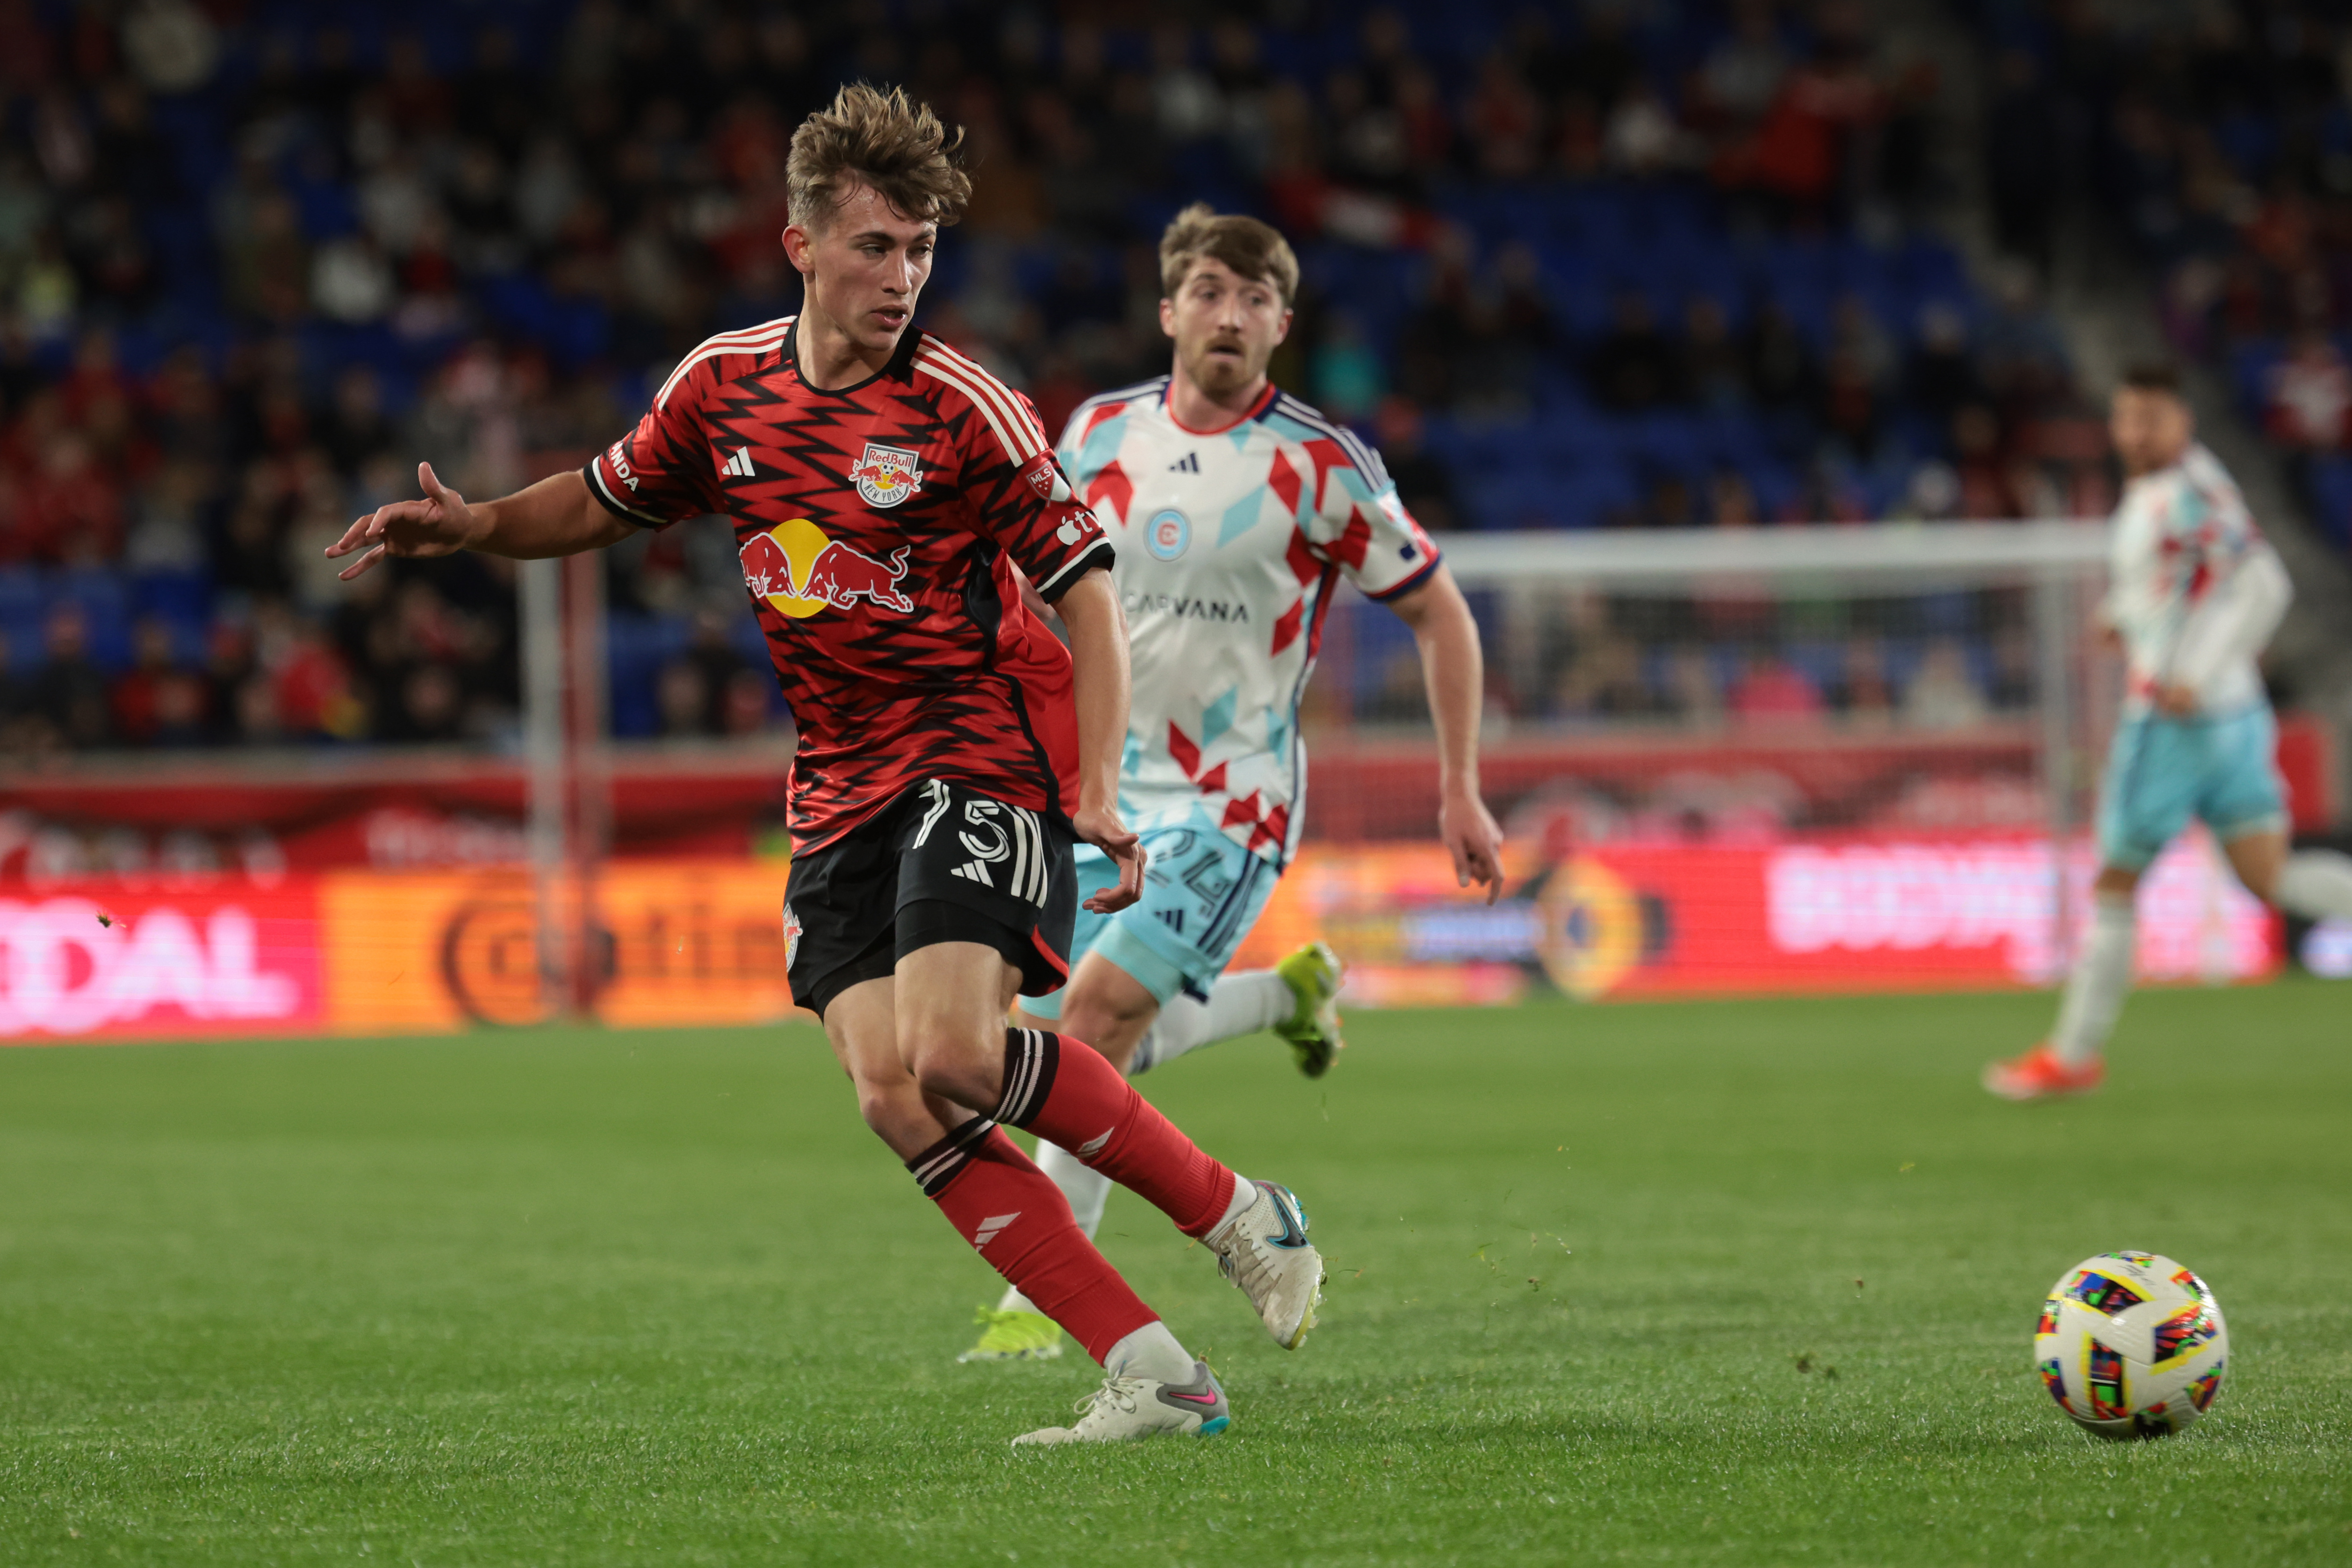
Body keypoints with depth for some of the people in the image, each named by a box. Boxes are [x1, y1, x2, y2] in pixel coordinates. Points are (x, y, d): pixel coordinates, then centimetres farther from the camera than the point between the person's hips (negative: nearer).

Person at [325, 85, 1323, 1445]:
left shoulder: (961, 407, -10)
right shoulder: (725, 386, 5)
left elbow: (1088, 590, -8)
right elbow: (608, 502, 23)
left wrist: (1099, 795, -18)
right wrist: (477, 527, 5)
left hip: (982, 757, -5)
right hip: (841, 793, 5)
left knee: (954, 1054, -25)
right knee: (896, 1099, -11)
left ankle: (1236, 1214, -4)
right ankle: (1149, 1372, -11)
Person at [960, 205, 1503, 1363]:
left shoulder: (1323, 469, -10)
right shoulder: (1100, 434, 1)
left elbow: (1439, 612, 0)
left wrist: (1460, 788, -3)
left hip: (1232, 799, -5)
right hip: (1103, 788, 5)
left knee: (1099, 1013, -21)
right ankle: (1285, 993, 35)